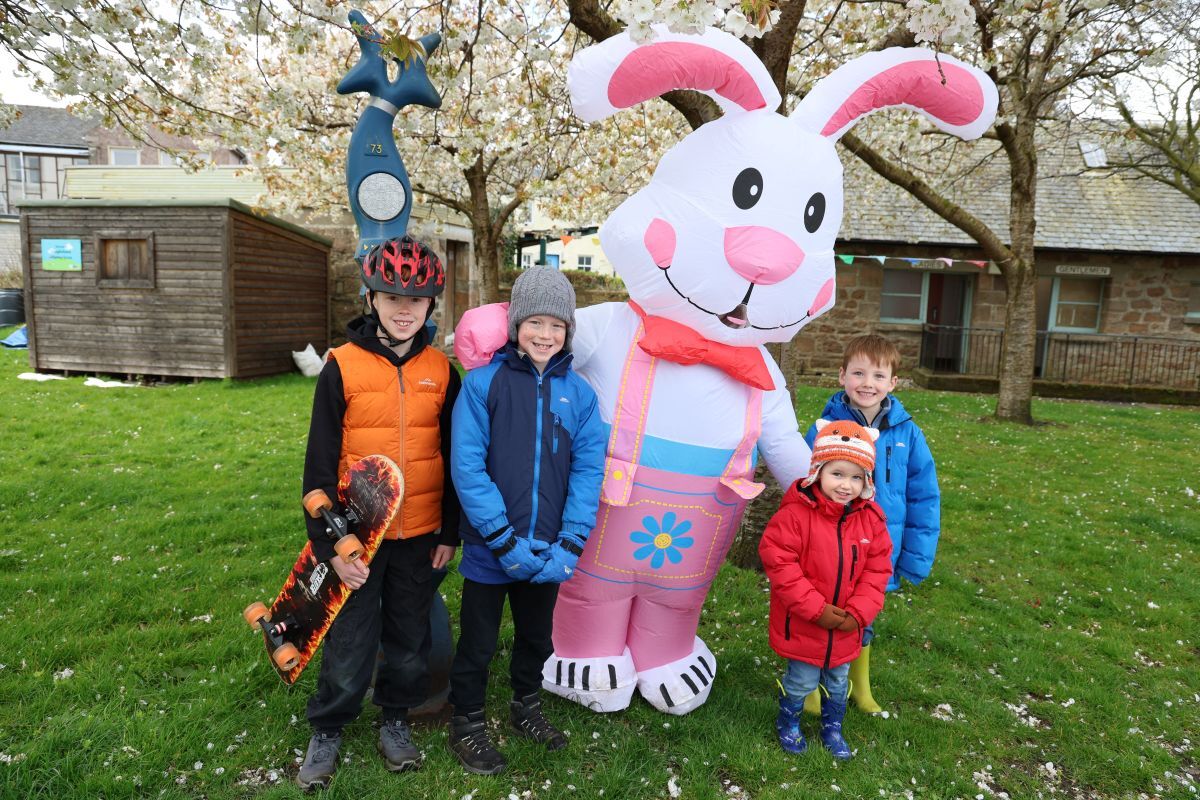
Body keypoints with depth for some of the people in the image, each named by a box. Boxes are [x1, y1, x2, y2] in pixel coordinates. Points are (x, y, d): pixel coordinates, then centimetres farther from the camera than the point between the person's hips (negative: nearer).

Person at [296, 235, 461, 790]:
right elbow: (320, 464, -7)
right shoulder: (342, 367, -8)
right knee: (349, 644, 9)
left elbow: (454, 458, 6)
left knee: (410, 640, 16)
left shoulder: (441, 371, 0)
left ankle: (395, 719, 39)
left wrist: (450, 532, 6)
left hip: (420, 536, 3)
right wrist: (329, 545, -10)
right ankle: (327, 731, 34)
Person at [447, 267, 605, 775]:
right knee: (478, 644, 15)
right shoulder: (483, 382, -14)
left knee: (537, 637, 24)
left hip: (548, 552, 4)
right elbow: (466, 465, -17)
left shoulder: (578, 392, -4)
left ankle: (526, 706, 49)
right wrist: (505, 540, -20)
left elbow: (589, 469, -7)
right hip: (489, 550, -3)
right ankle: (467, 725, 38)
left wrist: (570, 545, -15)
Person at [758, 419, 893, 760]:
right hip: (803, 625, -4)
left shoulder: (871, 518, -7)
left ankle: (832, 728, 47)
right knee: (802, 681, 12)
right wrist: (817, 609, -23)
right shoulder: (796, 513, -23)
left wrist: (858, 613, -12)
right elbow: (778, 561, -23)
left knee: (838, 682, 23)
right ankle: (788, 723, 40)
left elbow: (877, 568, -2)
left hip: (845, 628, 4)